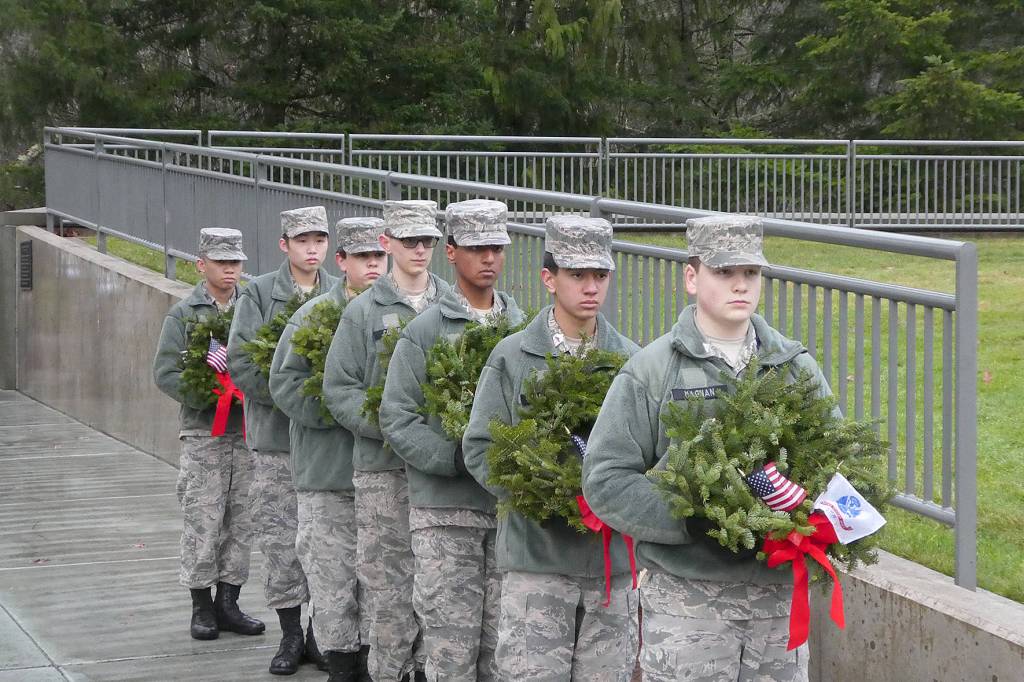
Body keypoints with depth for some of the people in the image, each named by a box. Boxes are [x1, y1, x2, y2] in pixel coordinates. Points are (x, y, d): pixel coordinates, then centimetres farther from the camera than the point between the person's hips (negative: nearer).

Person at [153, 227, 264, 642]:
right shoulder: (184, 314, 0)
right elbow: (165, 372, -5)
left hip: (248, 432, 3)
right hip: (202, 433, -3)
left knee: (242, 522, 5)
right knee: (203, 522, -3)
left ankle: (228, 602, 14)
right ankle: (201, 605, 7)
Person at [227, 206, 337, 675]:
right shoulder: (259, 294, -2)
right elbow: (240, 363, -6)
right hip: (276, 434, -1)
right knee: (280, 539, 0)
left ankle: (320, 631, 15)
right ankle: (291, 636, 11)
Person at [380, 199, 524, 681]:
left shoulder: (523, 328, 10)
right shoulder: (425, 330, -1)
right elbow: (397, 417, -5)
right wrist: (458, 458, -16)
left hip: (513, 503, 3)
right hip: (445, 509, -3)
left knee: (503, 642, 6)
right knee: (451, 642, -3)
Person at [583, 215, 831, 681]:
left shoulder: (795, 367, 7)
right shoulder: (651, 371, -3)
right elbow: (605, 478, -7)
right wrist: (692, 520, -17)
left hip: (780, 590, 3)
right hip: (687, 598, -3)